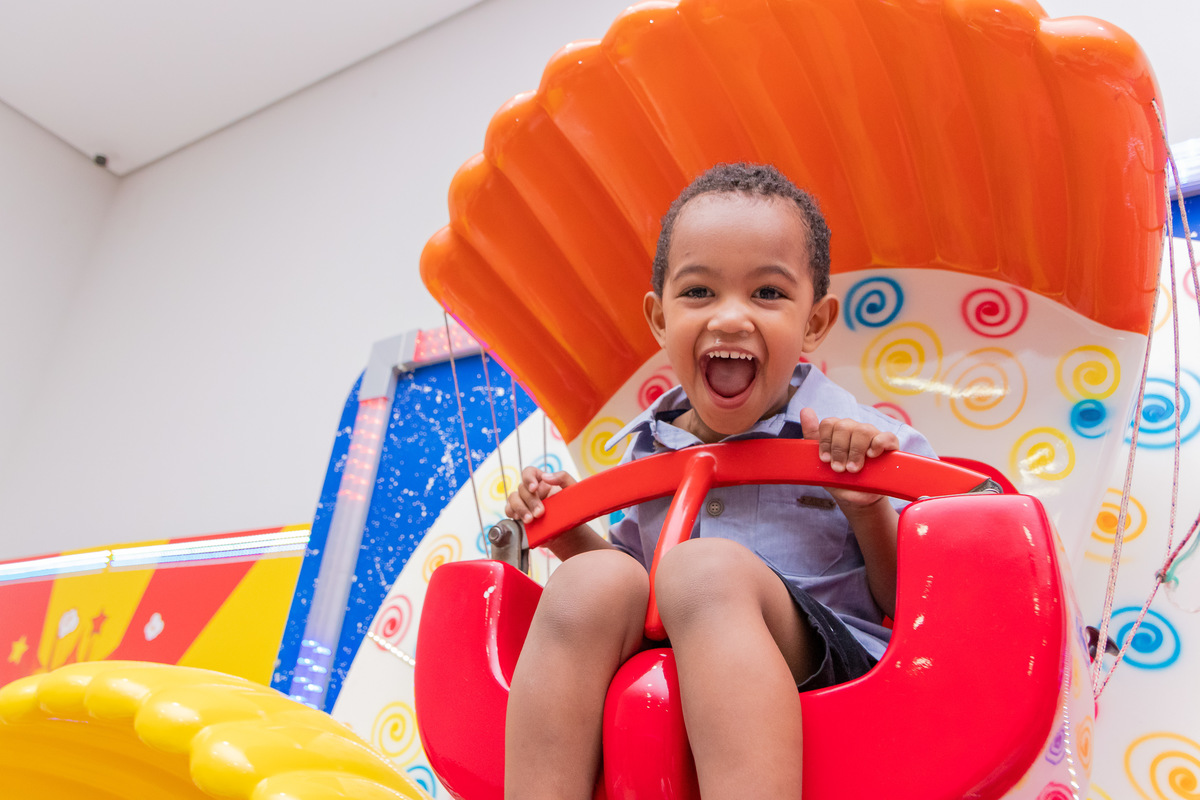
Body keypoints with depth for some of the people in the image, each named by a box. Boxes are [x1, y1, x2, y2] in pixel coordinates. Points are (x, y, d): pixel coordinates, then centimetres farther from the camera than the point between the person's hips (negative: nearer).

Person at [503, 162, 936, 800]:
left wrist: (868, 511, -15)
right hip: (658, 686, 4)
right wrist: (568, 534, 8)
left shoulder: (857, 447, 0)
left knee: (706, 569, -33)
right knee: (591, 581, -27)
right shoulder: (650, 451, 12)